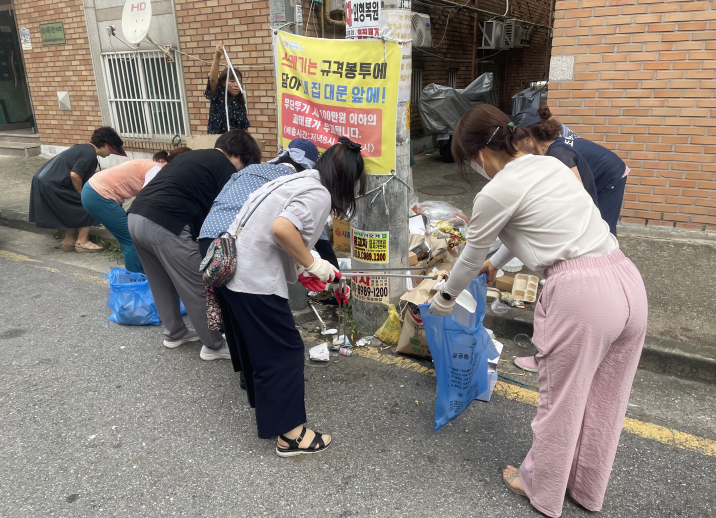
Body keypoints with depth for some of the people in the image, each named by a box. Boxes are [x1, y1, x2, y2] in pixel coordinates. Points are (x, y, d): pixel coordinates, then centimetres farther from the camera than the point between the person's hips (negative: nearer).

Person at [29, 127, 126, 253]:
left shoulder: (83, 148, 18)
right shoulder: (90, 153, -12)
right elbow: (75, 175, -20)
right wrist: (82, 195, -6)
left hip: (43, 180, 10)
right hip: (52, 185, -10)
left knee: (77, 207, 21)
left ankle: (69, 240, 24)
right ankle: (82, 242, 3)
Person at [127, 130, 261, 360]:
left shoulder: (192, 157, 26)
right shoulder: (226, 168, 2)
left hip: (136, 216, 9)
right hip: (165, 225, -9)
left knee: (162, 284, 24)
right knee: (198, 288, 4)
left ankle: (174, 333, 39)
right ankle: (215, 346, 17)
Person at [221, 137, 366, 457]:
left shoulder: (299, 179, 15)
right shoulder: (319, 194, -13)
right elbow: (282, 228, -29)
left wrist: (303, 270, 22)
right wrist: (311, 263, -14)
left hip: (232, 269, 10)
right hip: (256, 280, -10)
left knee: (256, 345, 24)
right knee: (284, 350, 1)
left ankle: (264, 406, 43)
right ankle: (289, 434, 11)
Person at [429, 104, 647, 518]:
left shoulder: (496, 193, -6)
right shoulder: (551, 164, 17)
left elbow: (471, 256, 7)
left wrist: (445, 297, 26)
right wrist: (497, 261, 46)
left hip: (580, 293, -8)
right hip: (628, 281, 8)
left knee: (562, 401, 13)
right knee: (604, 400, 22)